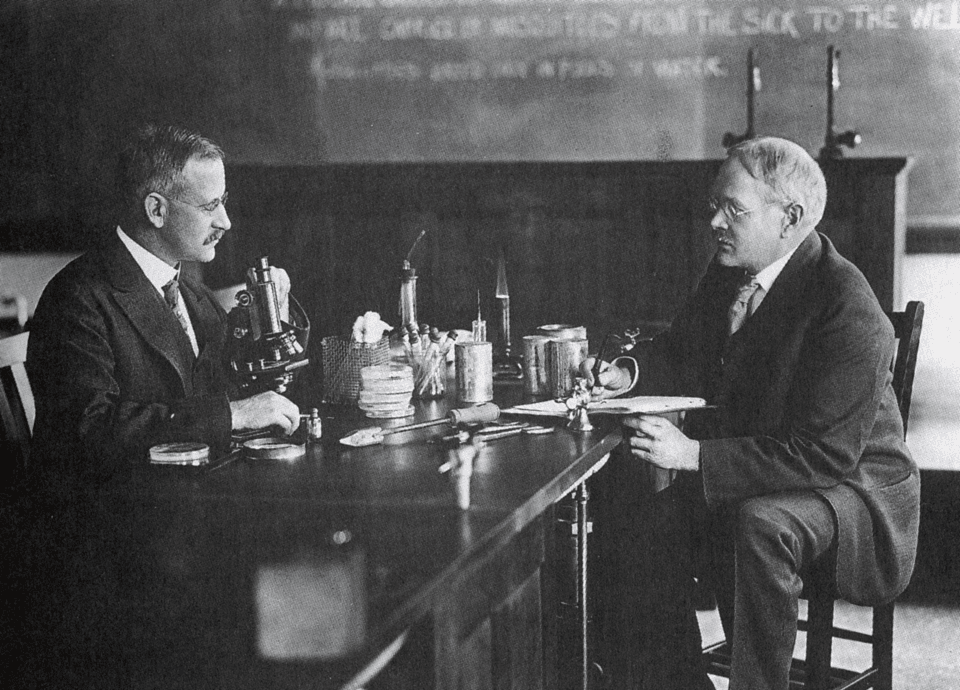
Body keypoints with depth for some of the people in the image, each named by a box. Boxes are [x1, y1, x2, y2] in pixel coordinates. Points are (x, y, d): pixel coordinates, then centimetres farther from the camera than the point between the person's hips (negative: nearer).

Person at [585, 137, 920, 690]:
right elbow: (683, 356, 16)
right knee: (635, 503, -6)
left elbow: (825, 455, -30)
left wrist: (694, 455, -33)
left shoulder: (848, 308, -26)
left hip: (851, 483, -8)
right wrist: (630, 376, -8)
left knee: (759, 525, -36)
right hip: (745, 474, 8)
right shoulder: (729, 272, 0)